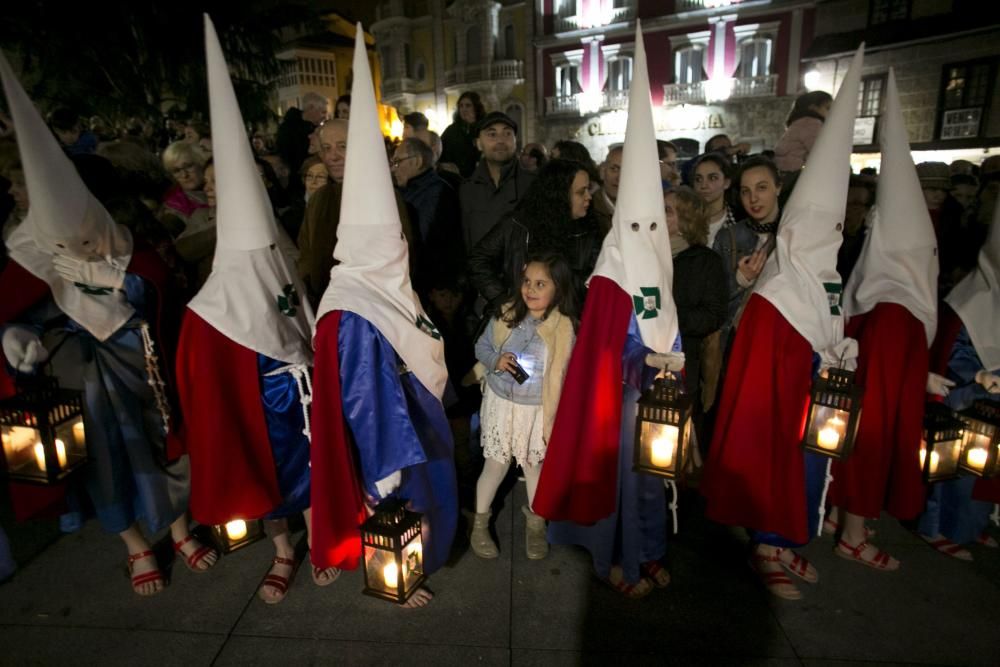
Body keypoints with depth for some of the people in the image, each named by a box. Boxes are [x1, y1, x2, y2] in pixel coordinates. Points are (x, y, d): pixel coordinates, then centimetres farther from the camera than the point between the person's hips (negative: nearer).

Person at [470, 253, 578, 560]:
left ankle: (536, 524, 44)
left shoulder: (563, 328, -16)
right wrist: (495, 360, -18)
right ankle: (480, 523, 38)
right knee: (496, 466, 13)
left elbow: (564, 378, -10)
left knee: (535, 467, 17)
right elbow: (481, 346, 4)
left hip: (537, 410, -1)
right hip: (500, 402, 1)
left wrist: (552, 421, -9)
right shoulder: (506, 315, -9)